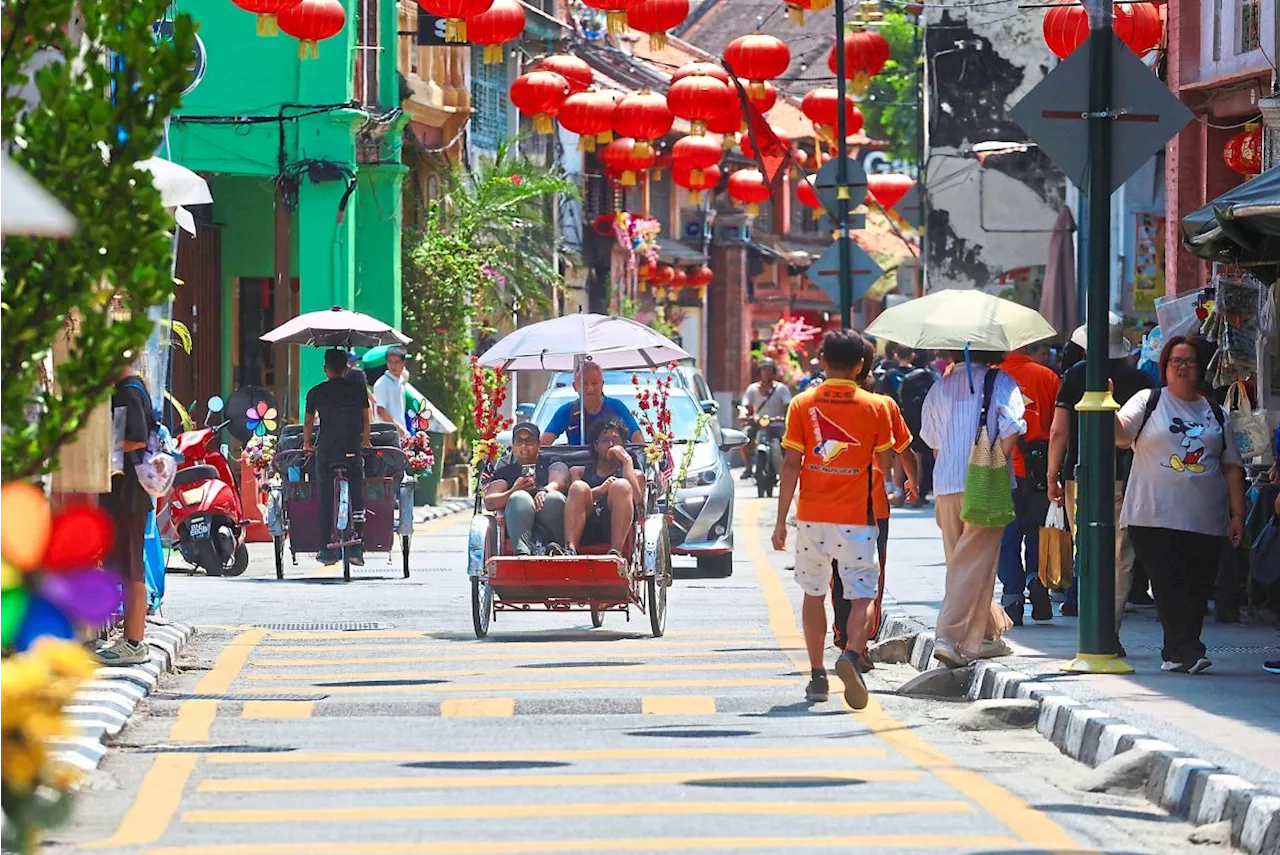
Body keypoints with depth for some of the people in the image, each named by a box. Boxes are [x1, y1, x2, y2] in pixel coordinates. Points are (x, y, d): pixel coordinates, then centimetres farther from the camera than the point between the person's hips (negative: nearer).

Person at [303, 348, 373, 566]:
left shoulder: (316, 392, 4)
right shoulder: (358, 390, 4)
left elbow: (308, 422, 17)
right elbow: (366, 419, 15)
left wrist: (307, 445, 34)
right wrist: (366, 442, 31)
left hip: (326, 452, 0)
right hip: (353, 450, 0)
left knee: (326, 501, 6)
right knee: (357, 499, 5)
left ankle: (327, 550, 5)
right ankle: (357, 549, 0)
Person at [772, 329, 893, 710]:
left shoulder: (803, 404, -1)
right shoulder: (874, 407, -2)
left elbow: (791, 464, -3)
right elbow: (885, 463, 6)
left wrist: (781, 520, 0)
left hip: (812, 517, 1)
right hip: (856, 517, -1)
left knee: (814, 594, 16)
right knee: (863, 596, 0)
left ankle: (817, 675, 16)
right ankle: (851, 654, -26)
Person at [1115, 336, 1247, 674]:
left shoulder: (1214, 411, 16)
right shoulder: (1149, 401, 8)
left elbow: (1232, 466, 16)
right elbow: (1120, 433, -8)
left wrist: (1237, 514, 8)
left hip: (1207, 520, 3)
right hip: (1156, 517, -3)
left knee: (1197, 589, 0)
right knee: (1170, 586, -14)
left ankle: (1175, 654, 7)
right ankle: (1188, 652, -18)